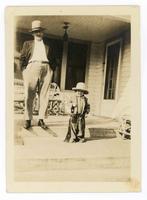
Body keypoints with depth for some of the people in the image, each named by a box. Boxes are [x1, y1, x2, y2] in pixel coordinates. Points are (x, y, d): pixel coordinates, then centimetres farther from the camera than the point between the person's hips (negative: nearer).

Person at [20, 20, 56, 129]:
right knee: (29, 95, -8)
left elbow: (53, 61, 21)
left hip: (46, 69, 1)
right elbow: (22, 58, 15)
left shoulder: (48, 47, 26)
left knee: (44, 96, -6)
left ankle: (41, 119, -3)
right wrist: (24, 71, 1)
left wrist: (52, 71, 5)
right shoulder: (28, 44, 24)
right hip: (32, 67, -1)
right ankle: (28, 119, -3)